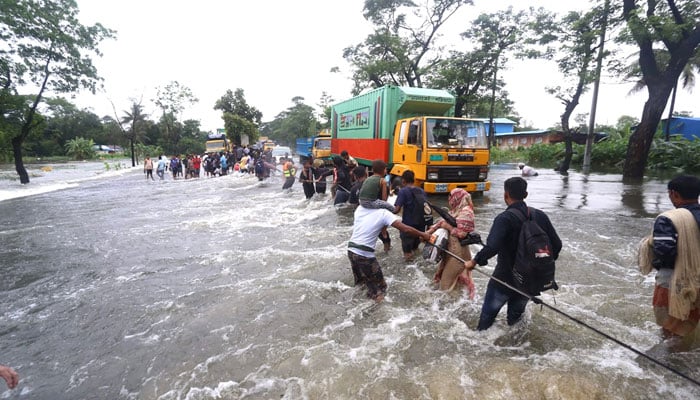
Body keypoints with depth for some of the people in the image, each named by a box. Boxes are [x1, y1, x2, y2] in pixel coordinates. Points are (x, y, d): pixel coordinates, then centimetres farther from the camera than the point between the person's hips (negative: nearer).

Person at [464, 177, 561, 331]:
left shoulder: (504, 218, -22)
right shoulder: (540, 215, -4)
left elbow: (491, 247, -33)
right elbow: (556, 244, 3)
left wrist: (475, 261, -18)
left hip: (505, 278, -5)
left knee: (488, 312, 13)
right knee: (516, 313, 25)